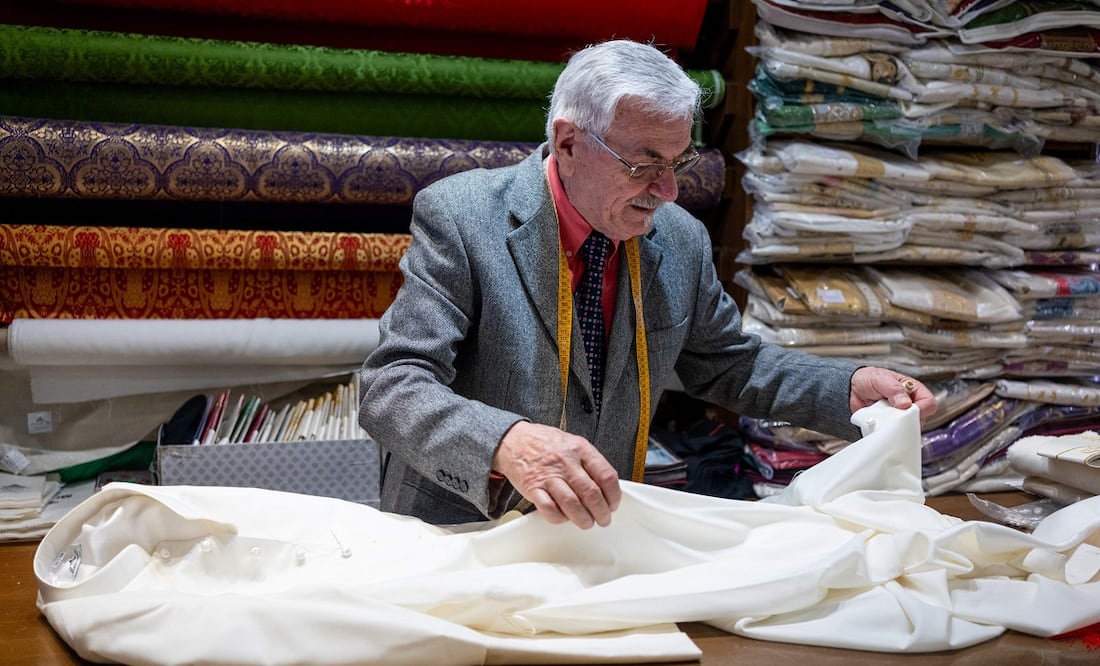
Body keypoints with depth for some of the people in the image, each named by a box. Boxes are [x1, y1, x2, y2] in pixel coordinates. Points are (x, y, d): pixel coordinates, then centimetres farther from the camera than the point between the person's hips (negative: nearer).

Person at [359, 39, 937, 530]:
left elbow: (728, 364, 18)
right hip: (459, 544, -4)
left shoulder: (681, 241, 3)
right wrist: (506, 443, -40)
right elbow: (391, 388, -20)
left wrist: (850, 388, 1)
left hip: (603, 534, 5)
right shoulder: (460, 216, -13)